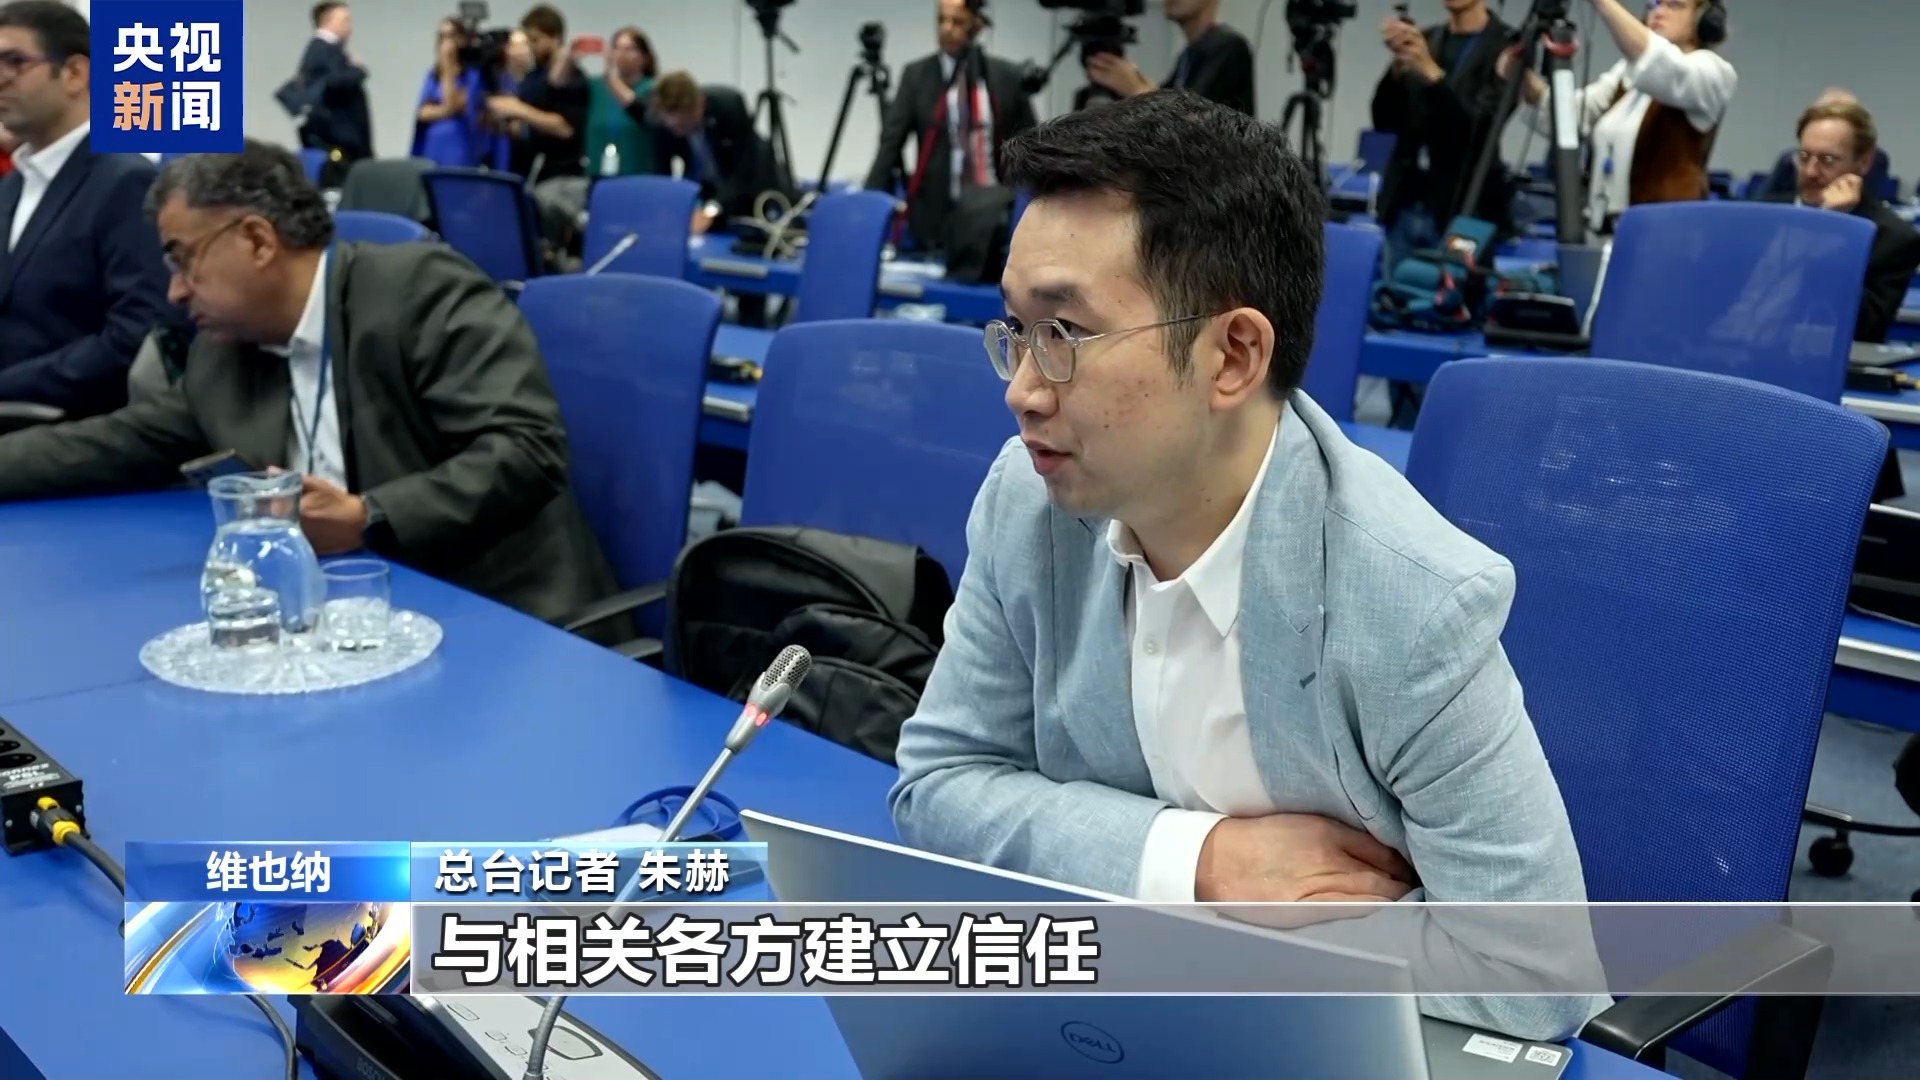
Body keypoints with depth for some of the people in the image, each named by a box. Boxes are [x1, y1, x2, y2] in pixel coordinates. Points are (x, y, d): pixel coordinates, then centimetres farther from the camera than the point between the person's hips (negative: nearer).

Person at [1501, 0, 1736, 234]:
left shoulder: (1714, 71, -3)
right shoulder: (1629, 70, 18)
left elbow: (1664, 69, -26)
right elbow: (1570, 115, 3)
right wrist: (1523, 78, -16)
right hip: (1607, 226, 7)